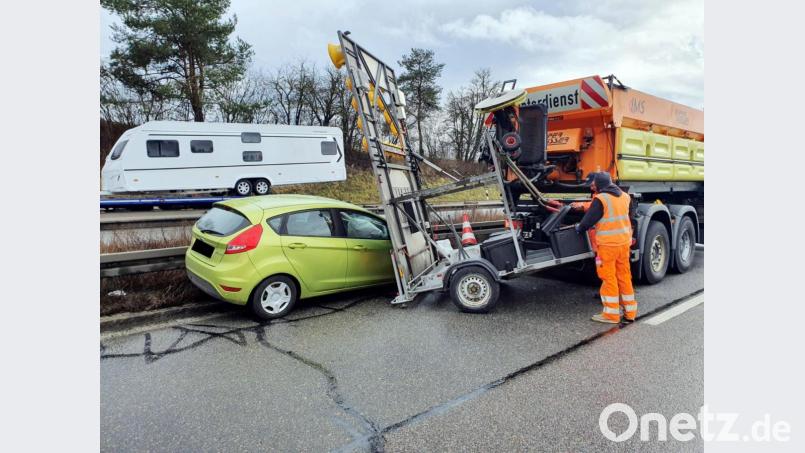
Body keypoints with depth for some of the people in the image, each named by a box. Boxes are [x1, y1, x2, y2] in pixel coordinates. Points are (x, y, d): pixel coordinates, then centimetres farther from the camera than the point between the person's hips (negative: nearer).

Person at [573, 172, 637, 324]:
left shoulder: (601, 199, -14)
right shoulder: (623, 196, 10)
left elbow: (589, 220, -12)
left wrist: (579, 227, 7)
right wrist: (583, 206, 22)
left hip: (608, 244, -7)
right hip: (624, 242, 7)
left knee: (609, 278, 1)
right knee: (624, 276, 15)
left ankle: (611, 314, 6)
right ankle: (630, 312, 23)